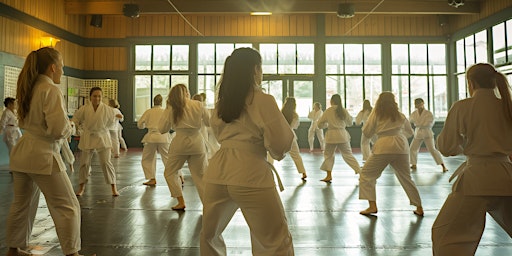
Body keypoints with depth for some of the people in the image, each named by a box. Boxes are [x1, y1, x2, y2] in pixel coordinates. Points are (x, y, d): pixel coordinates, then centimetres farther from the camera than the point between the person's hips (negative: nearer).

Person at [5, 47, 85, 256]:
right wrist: (68, 128, -2)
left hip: (22, 153, 9)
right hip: (43, 155, -9)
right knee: (67, 207, -1)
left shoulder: (29, 89, 11)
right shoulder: (51, 91, -15)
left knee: (21, 204, 23)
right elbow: (59, 128, -22)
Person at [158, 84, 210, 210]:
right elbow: (209, 122, 7)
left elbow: (162, 129, 5)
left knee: (170, 172, 18)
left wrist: (167, 109, 11)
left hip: (180, 143, -1)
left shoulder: (171, 108, -2)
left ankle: (181, 202, 14)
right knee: (201, 175, 12)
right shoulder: (198, 105, -2)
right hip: (197, 142, 1)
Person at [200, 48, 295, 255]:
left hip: (218, 174, 6)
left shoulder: (221, 101, 12)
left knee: (209, 234, 26)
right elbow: (280, 144, -7)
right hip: (250, 176, -6)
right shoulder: (263, 100, -6)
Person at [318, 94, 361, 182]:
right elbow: (350, 123, 13)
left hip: (331, 135, -2)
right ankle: (360, 172, 9)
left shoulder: (328, 111, -5)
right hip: (342, 134, 2)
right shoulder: (344, 110, 1)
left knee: (328, 155, 15)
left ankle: (329, 175, 12)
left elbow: (320, 124, 0)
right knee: (348, 154, 11)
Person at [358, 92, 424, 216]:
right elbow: (410, 132, 26)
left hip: (383, 146, -4)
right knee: (406, 177, 17)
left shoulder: (376, 114, 3)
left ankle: (372, 206, -1)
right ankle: (419, 208, 23)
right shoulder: (400, 115, 14)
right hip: (401, 146, 4)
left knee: (366, 174, 8)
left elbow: (367, 132, 7)